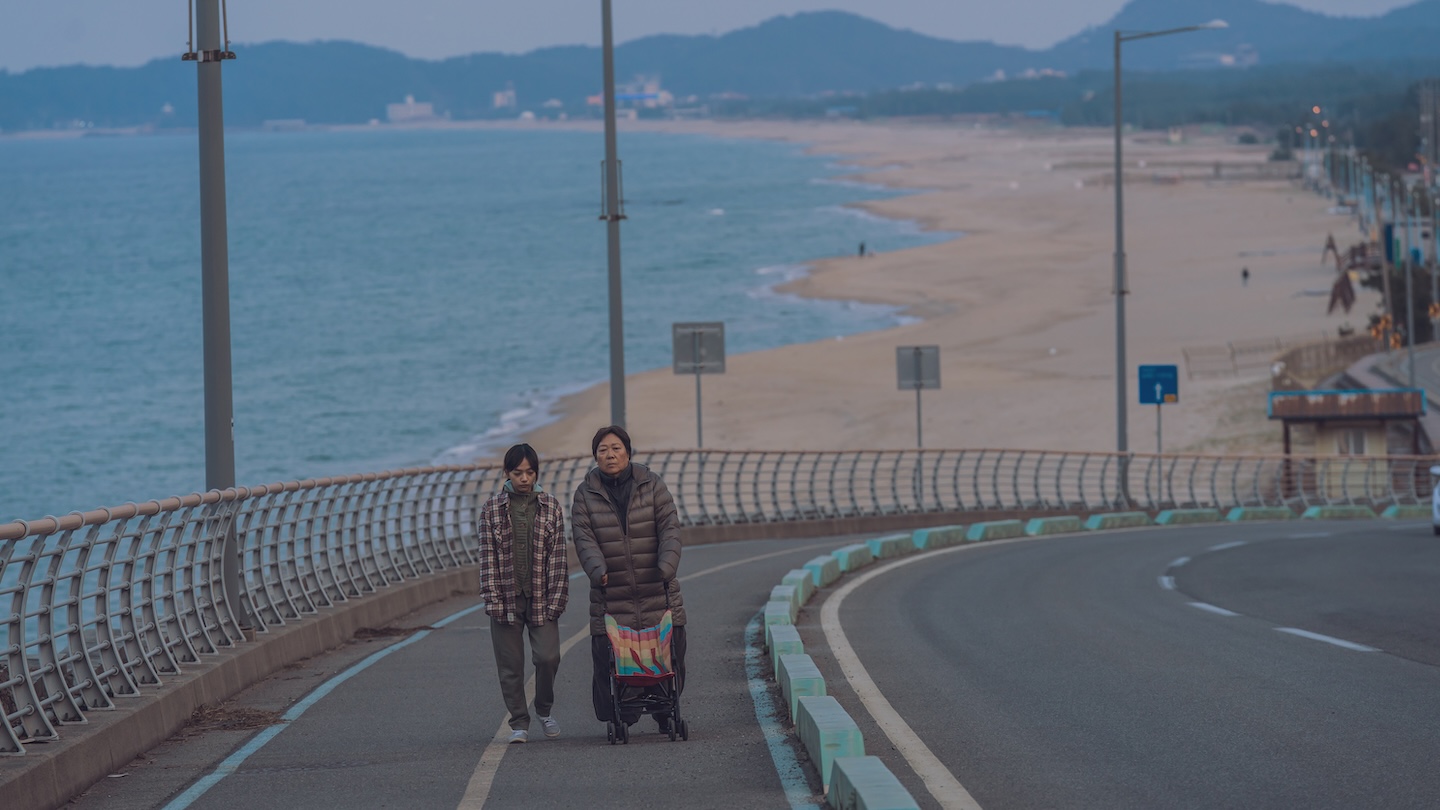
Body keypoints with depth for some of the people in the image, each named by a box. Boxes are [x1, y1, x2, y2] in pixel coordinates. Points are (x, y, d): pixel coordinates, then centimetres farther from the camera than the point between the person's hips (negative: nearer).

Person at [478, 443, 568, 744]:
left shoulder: (550, 506, 5)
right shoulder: (492, 509, 3)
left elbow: (558, 555, 4)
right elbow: (488, 557, 1)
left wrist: (556, 598, -3)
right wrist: (493, 600, -7)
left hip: (541, 597, 0)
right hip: (506, 597, 0)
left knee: (547, 656, -9)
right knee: (510, 665, 3)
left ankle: (545, 709, 17)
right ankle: (519, 723, 15)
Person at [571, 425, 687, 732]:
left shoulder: (652, 485, 7)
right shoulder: (585, 494, 7)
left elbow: (669, 530, -1)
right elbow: (584, 538, -3)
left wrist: (666, 567, -18)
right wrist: (598, 571, -21)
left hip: (657, 593, 0)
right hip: (611, 599, 0)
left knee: (668, 658, 1)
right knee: (609, 663, -8)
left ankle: (666, 715, 19)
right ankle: (618, 721, 3)